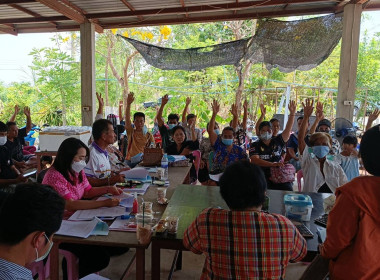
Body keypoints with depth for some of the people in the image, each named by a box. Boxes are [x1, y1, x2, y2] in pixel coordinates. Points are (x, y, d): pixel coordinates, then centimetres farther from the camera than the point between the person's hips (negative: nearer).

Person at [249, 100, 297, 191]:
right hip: (263, 178, -3)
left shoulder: (277, 141, 14)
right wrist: (272, 164, -21)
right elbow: (255, 160, -10)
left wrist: (292, 113, -4)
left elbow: (288, 129, 6)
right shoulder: (255, 145, 5)